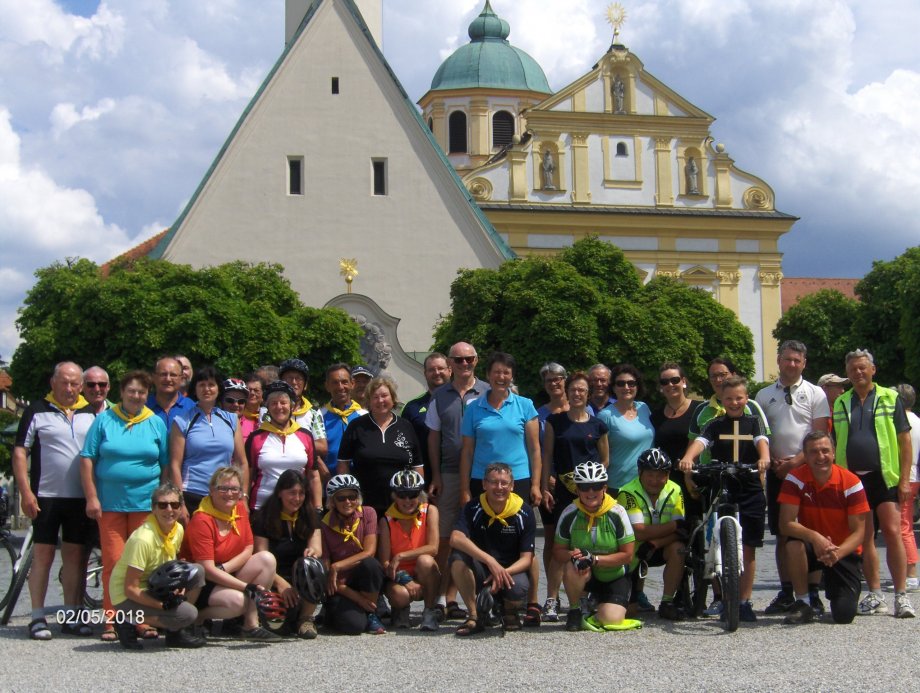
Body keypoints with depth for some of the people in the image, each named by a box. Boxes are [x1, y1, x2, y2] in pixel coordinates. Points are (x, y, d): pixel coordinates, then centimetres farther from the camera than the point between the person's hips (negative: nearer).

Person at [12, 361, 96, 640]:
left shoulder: (92, 414, 11)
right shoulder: (37, 411, 1)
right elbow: (20, 452, -1)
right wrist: (26, 492, -10)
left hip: (81, 498, 3)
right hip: (46, 496, -3)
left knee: (75, 555, 7)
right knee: (43, 554, 0)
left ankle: (71, 616, 14)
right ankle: (38, 618, 4)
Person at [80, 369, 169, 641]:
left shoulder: (156, 423, 9)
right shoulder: (104, 420, 6)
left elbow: (166, 464, 11)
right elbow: (87, 459, 4)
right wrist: (91, 497, -3)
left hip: (146, 504, 1)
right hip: (110, 504, -1)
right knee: (113, 563, -2)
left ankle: (144, 621, 6)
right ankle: (112, 622, 3)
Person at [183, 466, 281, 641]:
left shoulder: (240, 509, 2)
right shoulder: (202, 521, -21)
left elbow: (249, 549, 3)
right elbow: (207, 570, -24)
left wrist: (224, 568, -17)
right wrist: (247, 587, -28)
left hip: (226, 576, 8)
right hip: (200, 584, -8)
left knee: (266, 559, -13)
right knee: (237, 600, -34)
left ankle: (251, 625, -13)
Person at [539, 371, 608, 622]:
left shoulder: (597, 425, 9)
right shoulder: (555, 421, 8)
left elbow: (605, 460, 14)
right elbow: (547, 455, 6)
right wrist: (545, 487, -2)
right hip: (561, 491, -1)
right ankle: (552, 599, -5)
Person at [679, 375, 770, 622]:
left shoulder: (754, 422, 9)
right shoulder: (715, 425, 7)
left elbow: (762, 441, -10)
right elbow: (699, 442, -11)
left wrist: (764, 458, -33)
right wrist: (688, 458, -33)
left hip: (750, 493, 0)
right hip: (719, 491, 0)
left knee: (747, 549, 2)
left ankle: (744, 602, 8)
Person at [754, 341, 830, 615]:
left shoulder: (815, 394, 5)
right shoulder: (764, 395, 11)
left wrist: (795, 462, -13)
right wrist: (773, 461, -4)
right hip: (777, 471, 2)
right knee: (782, 534, 4)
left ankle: (812, 593, -1)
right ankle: (786, 593, 9)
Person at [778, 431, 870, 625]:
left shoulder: (851, 482, -16)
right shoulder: (795, 479, -14)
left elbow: (858, 532, -15)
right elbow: (786, 524, -21)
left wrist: (837, 552, -34)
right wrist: (814, 537, -38)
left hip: (843, 551, -1)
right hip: (811, 546, 1)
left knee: (845, 614, -16)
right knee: (794, 545, -36)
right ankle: (803, 603, -14)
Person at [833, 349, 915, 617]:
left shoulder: (890, 398, 4)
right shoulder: (840, 404, 13)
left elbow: (905, 441, 2)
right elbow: (832, 444, 16)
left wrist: (904, 479, -6)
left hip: (884, 477, -3)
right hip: (852, 479, 3)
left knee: (892, 532, -10)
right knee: (864, 538, 5)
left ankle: (901, 595, -6)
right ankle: (875, 595, 11)